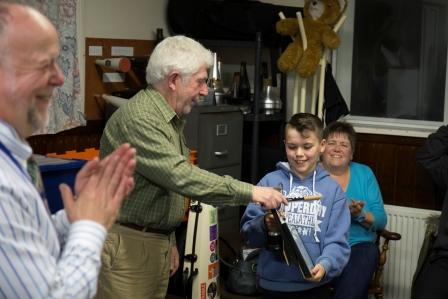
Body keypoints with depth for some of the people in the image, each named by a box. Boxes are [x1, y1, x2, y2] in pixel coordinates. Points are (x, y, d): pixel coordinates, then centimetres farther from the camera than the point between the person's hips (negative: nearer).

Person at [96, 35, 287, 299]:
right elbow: (180, 176, -28)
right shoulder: (137, 118, -20)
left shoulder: (172, 119, 14)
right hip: (126, 245, -9)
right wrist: (250, 192, -27)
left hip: (157, 242, 9)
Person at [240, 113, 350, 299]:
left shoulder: (333, 189, 0)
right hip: (274, 283, 0)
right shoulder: (270, 182, -1)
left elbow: (337, 241, -4)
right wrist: (264, 225, -22)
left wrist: (325, 265, -23)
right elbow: (247, 233, -2)